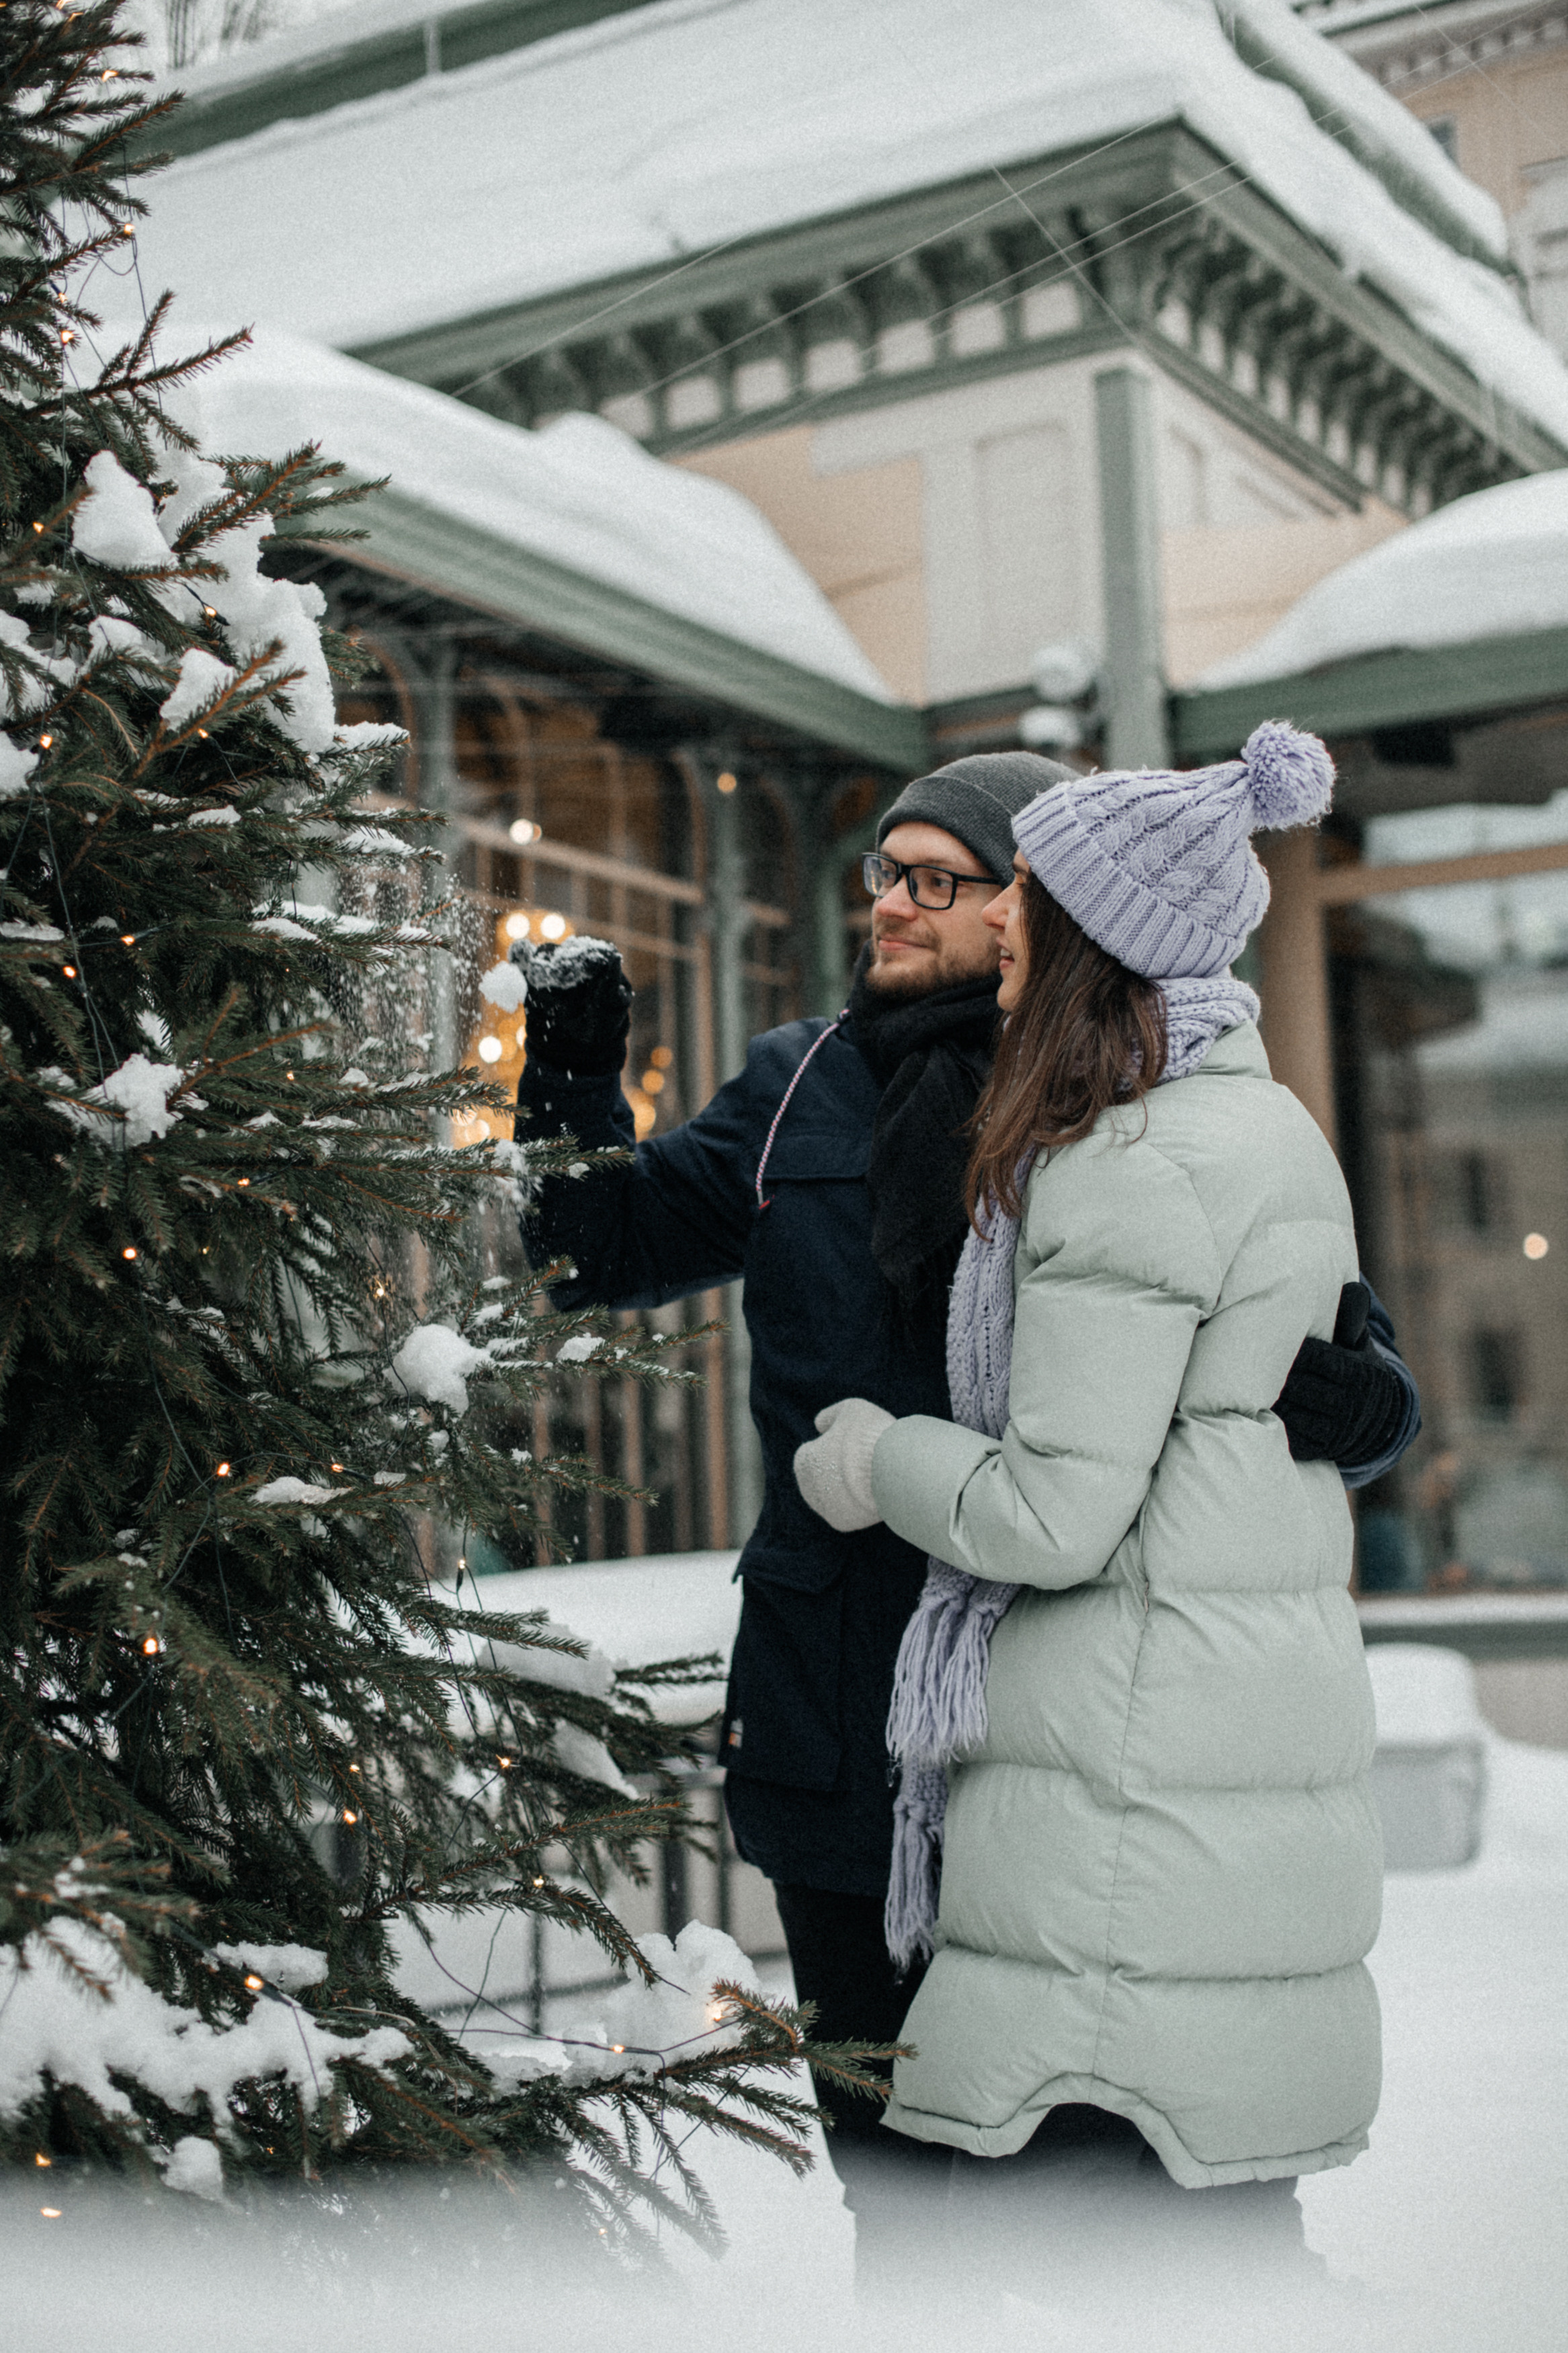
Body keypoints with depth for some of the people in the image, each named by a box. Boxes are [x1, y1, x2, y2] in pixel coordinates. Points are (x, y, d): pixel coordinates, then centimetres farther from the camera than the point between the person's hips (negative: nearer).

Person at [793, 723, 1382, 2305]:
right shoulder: (1268, 1126, 15)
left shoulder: (1129, 1168, -16)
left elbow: (1055, 1515, -19)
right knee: (1220, 2200, 15)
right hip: (1268, 1724, 10)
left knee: (1028, 2181, -3)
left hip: (1126, 1752, -10)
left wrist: (875, 1462, 1)